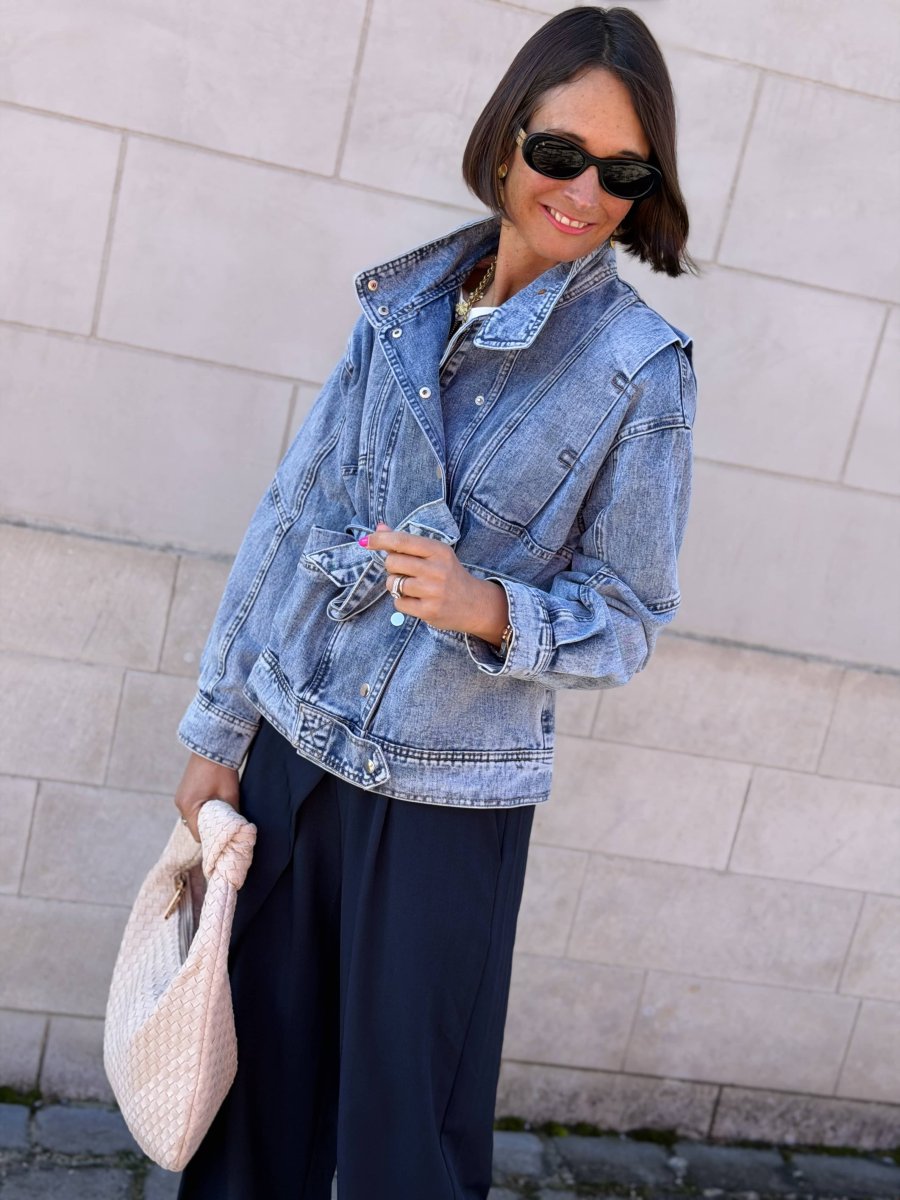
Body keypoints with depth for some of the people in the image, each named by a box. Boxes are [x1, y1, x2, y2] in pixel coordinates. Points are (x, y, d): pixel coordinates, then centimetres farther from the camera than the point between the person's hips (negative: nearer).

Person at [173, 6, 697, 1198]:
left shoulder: (640, 365, -9)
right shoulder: (405, 302, 2)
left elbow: (631, 617, -5)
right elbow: (293, 511, 5)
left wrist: (489, 609, -25)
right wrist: (220, 726, 7)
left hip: (449, 798, -3)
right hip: (291, 751, 4)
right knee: (255, 1080, 17)